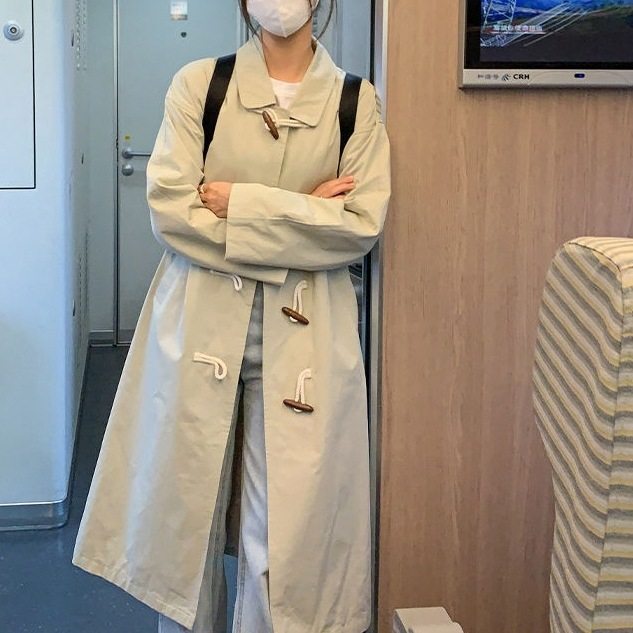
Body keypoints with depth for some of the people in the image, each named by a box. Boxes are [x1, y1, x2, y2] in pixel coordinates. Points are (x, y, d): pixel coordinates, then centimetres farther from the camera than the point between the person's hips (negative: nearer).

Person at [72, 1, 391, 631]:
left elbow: (362, 224, -6)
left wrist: (237, 202, -10)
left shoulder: (356, 101, 5)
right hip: (200, 318, 0)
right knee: (185, 507, 6)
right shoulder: (198, 84, 4)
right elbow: (169, 208, -6)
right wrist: (301, 217, -9)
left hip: (305, 332, 0)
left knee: (289, 520, -1)